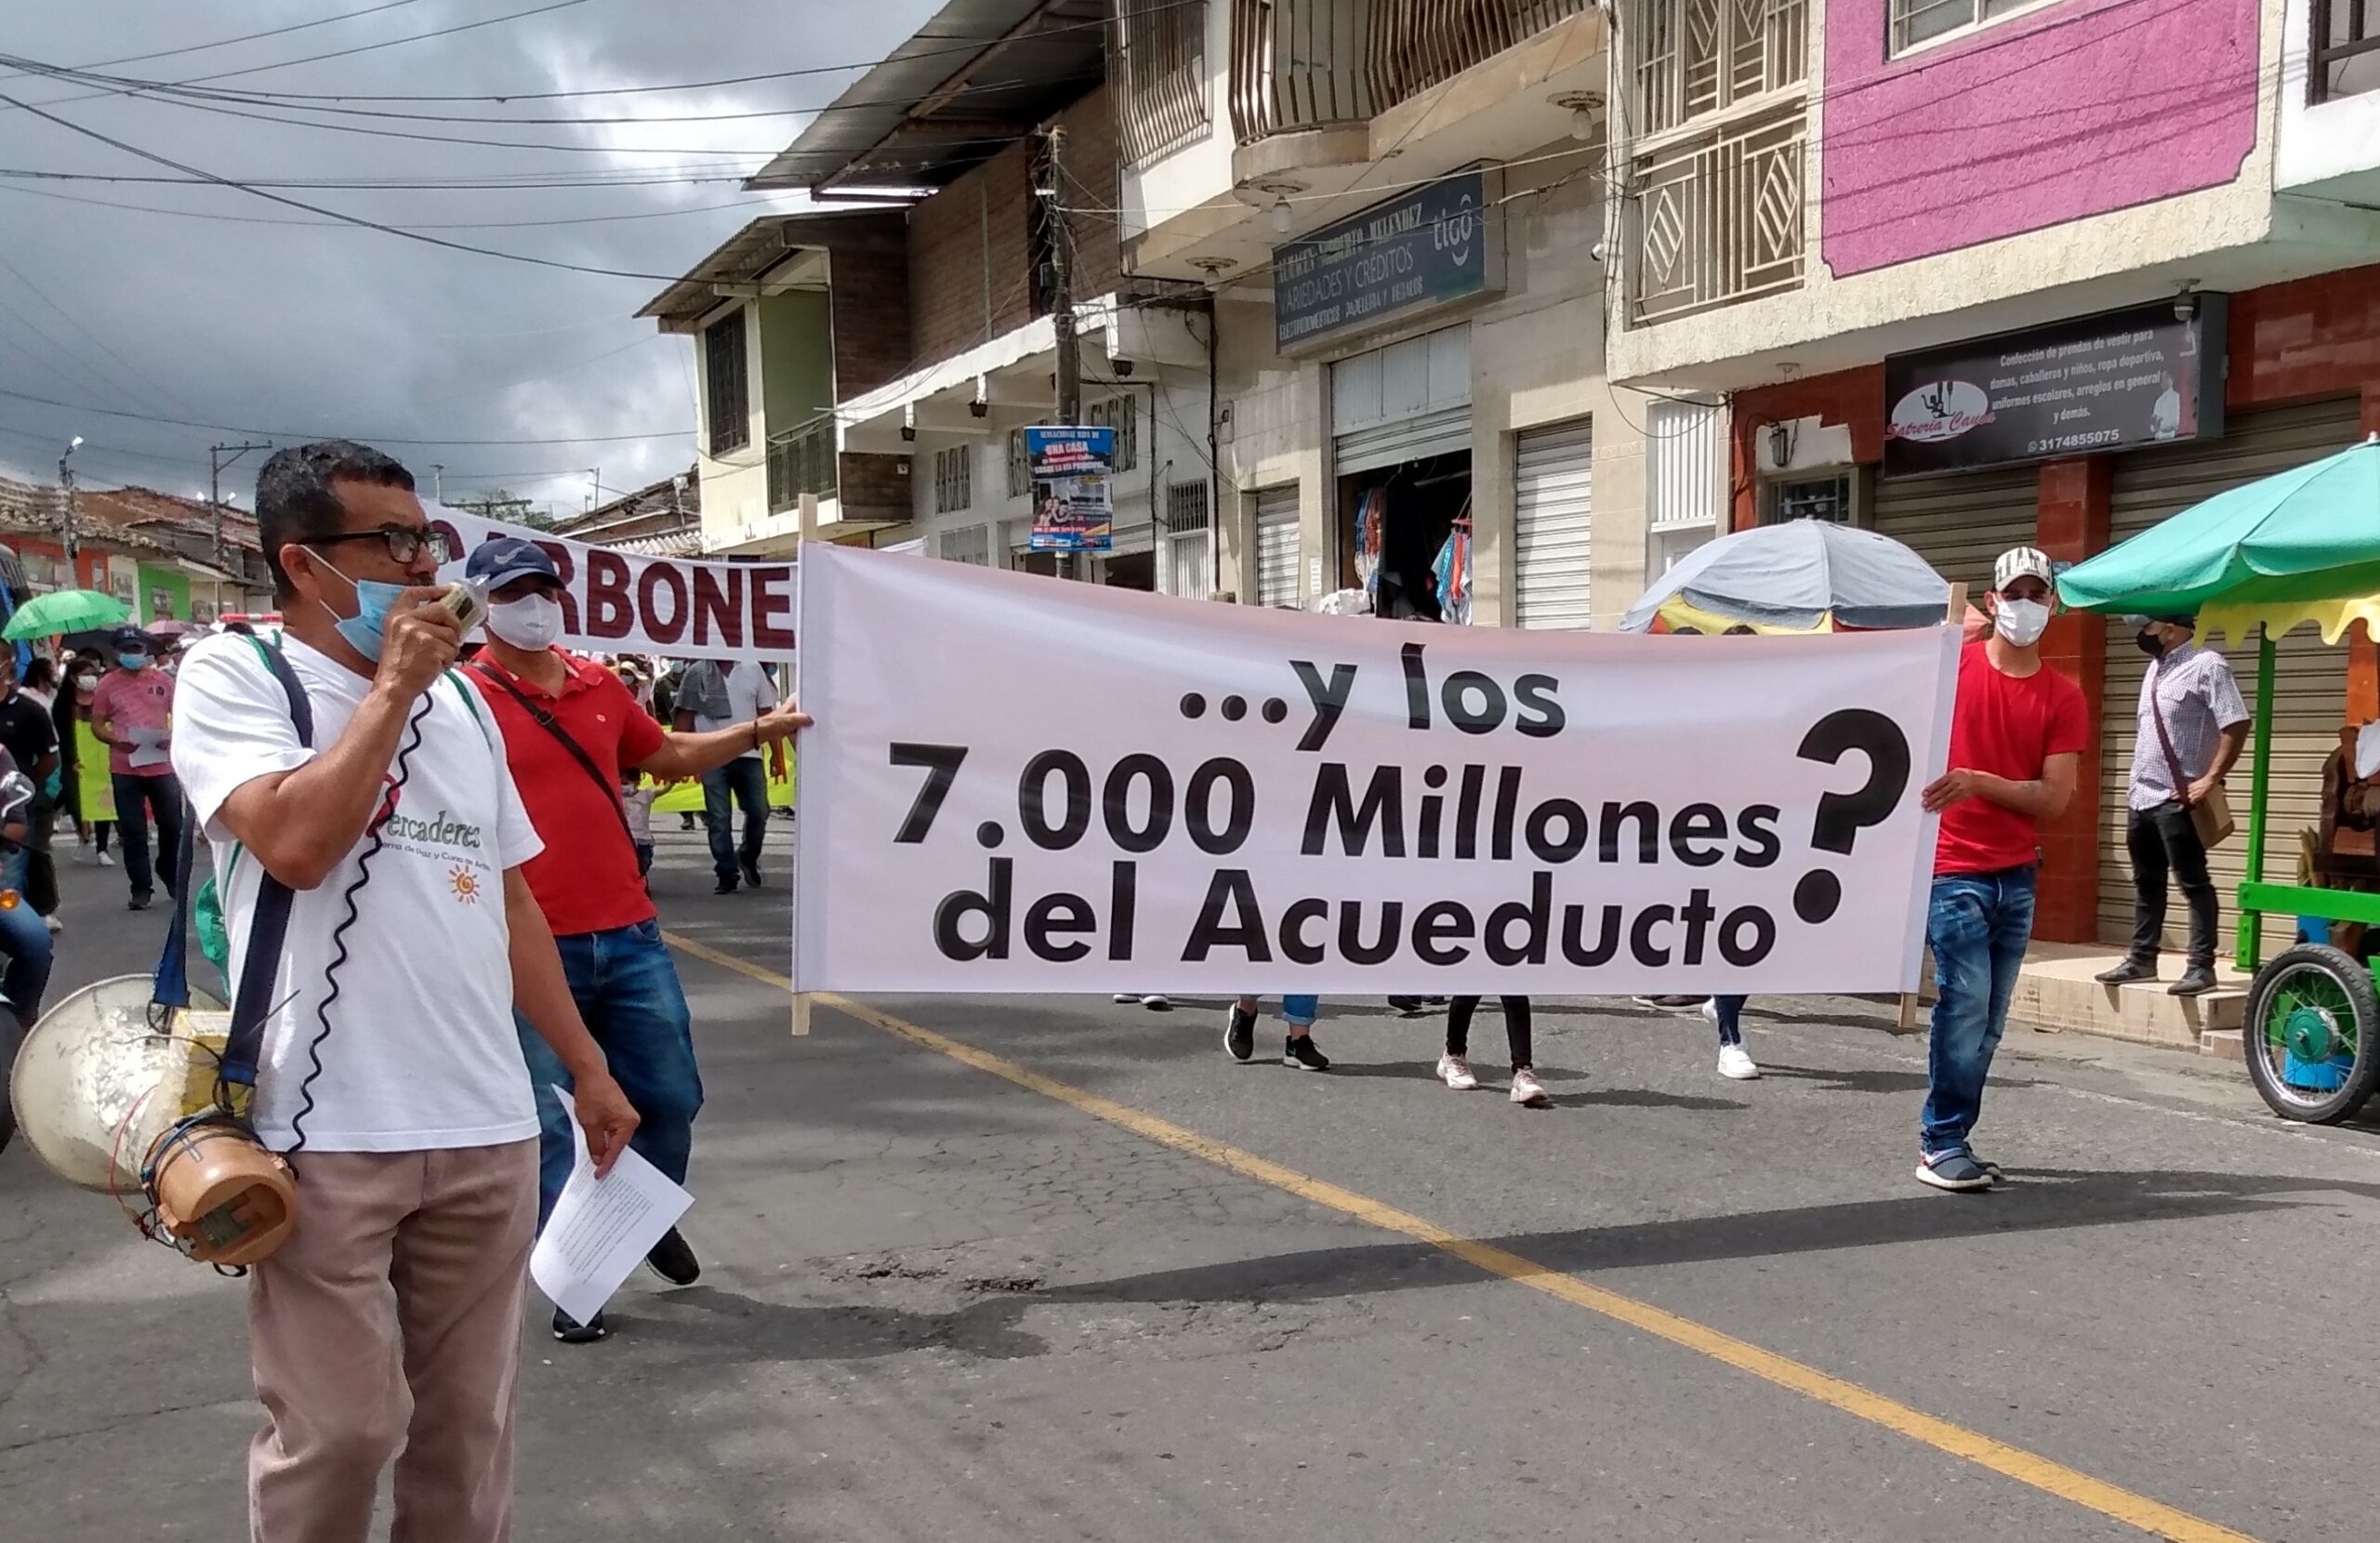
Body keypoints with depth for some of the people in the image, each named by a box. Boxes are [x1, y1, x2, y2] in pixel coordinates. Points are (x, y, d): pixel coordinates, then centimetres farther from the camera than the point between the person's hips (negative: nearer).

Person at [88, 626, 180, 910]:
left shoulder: (162, 679, 4)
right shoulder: (108, 683, 1)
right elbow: (97, 723, 3)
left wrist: (172, 736, -13)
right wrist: (116, 741, -16)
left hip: (163, 765, 1)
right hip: (125, 768, -1)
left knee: (172, 825, 11)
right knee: (133, 831, 3)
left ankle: (171, 875, 32)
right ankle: (141, 888, 9)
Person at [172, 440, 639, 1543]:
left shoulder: (459, 698, 14)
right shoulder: (234, 674, -2)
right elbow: (296, 842, -20)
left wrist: (586, 1066, 17)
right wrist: (392, 687, -11)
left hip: (489, 1126, 5)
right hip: (328, 1133, -5)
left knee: (472, 1422, 12)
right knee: (336, 1432, 2)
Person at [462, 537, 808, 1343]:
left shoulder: (601, 685, 9)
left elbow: (669, 755, 26)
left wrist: (756, 731, 19)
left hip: (631, 935, 5)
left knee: (670, 1095, 13)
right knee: (549, 1121, 5)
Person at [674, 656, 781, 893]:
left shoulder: (753, 670, 7)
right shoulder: (697, 673, 2)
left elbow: (766, 714, 9)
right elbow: (685, 718, 3)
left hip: (749, 754, 2)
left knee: (759, 811, 3)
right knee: (719, 819, 0)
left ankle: (748, 857, 29)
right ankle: (727, 874, 8)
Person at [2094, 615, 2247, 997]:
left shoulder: (2206, 666, -11)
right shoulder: (2156, 668, 16)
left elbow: (2236, 725, -18)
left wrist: (2211, 779, -20)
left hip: (2176, 799, -9)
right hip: (2141, 796, 9)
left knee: (2193, 883, -4)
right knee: (2146, 882, 15)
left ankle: (2202, 966, 0)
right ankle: (2142, 959, 23)